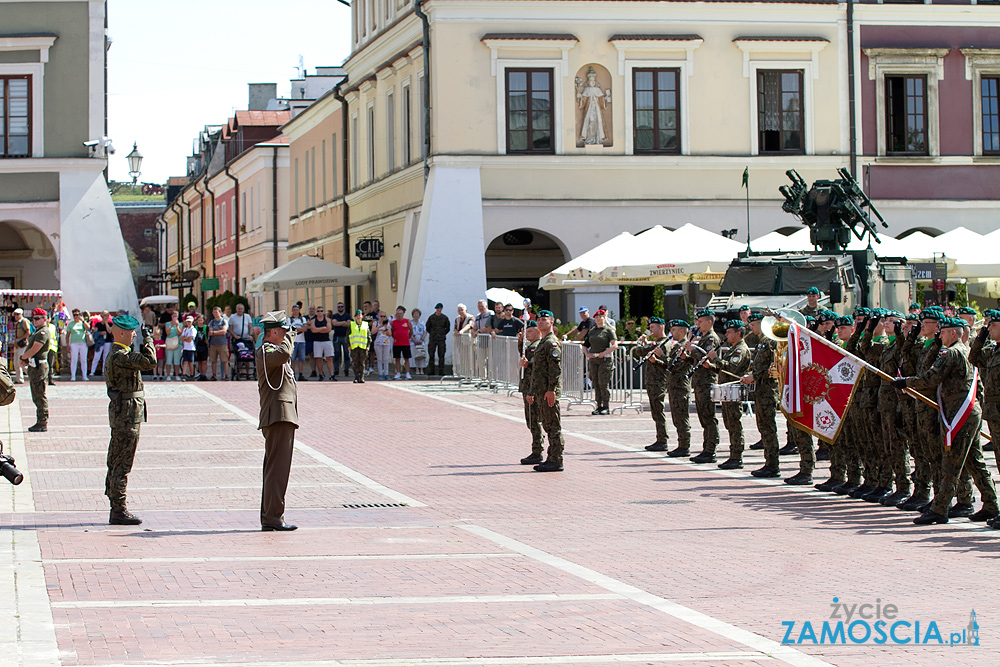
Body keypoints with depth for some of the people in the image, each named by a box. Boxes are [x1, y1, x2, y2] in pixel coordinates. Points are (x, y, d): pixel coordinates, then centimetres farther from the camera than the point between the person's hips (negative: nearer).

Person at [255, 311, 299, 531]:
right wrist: (289, 338, -17)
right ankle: (273, 518, -13)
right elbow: (283, 354, -32)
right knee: (277, 469, -12)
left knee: (274, 469, 13)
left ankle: (268, 518, 17)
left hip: (283, 417, 11)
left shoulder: (272, 351, 24)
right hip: (278, 417, -11)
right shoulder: (264, 351, -10)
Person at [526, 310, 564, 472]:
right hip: (541, 391, 10)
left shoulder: (552, 343, -11)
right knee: (547, 426, 12)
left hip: (549, 392, -10)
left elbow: (556, 368, -19)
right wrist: (532, 393, 24)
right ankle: (551, 459, 17)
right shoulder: (541, 342, 20)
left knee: (553, 426, -8)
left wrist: (551, 390, -24)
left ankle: (556, 461, -7)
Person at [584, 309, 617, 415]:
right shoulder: (591, 330, 14)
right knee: (596, 383, 5)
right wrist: (586, 353, -1)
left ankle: (606, 407, -5)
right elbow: (585, 344, 19)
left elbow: (615, 345, -10)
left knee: (603, 383, -10)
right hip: (593, 359, 6)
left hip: (605, 359, -6)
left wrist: (603, 354, -15)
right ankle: (599, 407, 10)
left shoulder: (609, 330, -2)